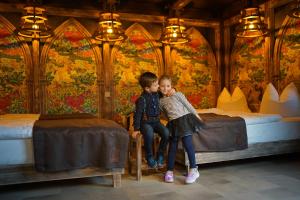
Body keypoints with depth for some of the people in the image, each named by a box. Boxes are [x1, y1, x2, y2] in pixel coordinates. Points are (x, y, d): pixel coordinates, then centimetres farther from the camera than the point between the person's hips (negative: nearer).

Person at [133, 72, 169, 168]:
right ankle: (150, 157, -12)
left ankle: (160, 155, -3)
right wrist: (136, 129, -15)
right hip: (145, 122, -5)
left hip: (156, 121, 6)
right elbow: (137, 114, -13)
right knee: (149, 135, -36)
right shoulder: (142, 99, -14)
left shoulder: (157, 94, 5)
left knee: (166, 132, -22)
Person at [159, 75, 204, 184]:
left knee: (187, 142, -12)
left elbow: (188, 105, 7)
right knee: (172, 146, 2)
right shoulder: (160, 101, 14)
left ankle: (194, 170, -4)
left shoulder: (177, 94, 5)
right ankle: (169, 171, 12)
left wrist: (196, 115, 7)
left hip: (185, 119, -3)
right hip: (173, 123, 4)